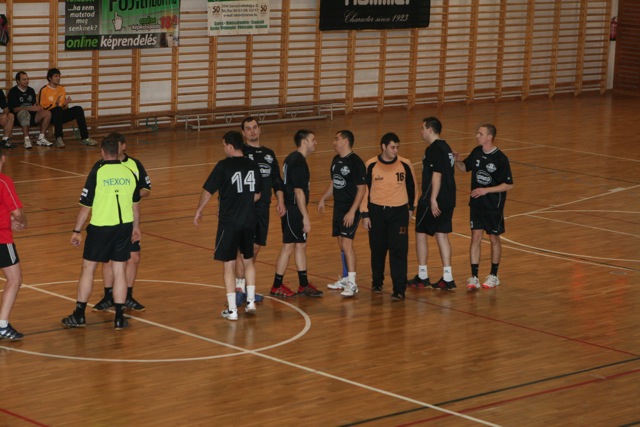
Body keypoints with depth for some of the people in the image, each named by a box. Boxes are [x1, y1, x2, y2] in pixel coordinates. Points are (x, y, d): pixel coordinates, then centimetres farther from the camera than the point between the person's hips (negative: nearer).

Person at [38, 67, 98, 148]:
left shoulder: (62, 88, 14)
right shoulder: (44, 90, -5)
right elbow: (42, 107, -11)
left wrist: (65, 104, -7)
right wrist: (55, 104, -23)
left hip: (61, 115, 6)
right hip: (50, 115, -6)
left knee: (78, 109, -15)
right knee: (58, 109, -37)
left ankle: (84, 138, -19)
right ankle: (58, 139, -41)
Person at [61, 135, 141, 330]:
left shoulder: (97, 173, -10)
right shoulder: (129, 173, 2)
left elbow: (86, 206, -8)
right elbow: (135, 204, 13)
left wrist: (77, 231, 0)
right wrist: (136, 227, 27)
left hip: (100, 227, -3)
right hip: (125, 226, 3)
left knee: (88, 268, 9)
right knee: (119, 271, 9)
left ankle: (79, 315, 15)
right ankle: (119, 318, 11)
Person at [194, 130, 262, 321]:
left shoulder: (224, 166, -13)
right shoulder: (252, 166, 3)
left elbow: (207, 191, -9)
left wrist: (199, 211, 6)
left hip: (229, 223, -5)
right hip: (249, 221, 5)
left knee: (229, 265, 2)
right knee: (248, 260, 21)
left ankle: (232, 309, 4)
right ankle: (250, 301, 22)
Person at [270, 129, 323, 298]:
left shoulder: (293, 159, 13)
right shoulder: (298, 162, -18)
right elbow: (299, 191, -22)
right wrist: (305, 217, -20)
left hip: (292, 209, 10)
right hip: (293, 210, -10)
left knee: (301, 246, 14)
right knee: (288, 247, -3)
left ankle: (304, 285, 21)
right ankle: (277, 287, 5)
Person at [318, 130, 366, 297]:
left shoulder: (355, 162, -15)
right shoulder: (336, 160, 10)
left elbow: (362, 188, -16)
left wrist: (352, 211, -21)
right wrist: (323, 199, 15)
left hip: (351, 209, -9)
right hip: (338, 207, 9)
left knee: (346, 243, -15)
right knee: (341, 244, 14)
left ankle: (352, 284, -15)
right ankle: (346, 279, 26)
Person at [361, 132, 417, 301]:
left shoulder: (405, 164, -4)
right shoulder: (371, 165, -5)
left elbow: (412, 186, 11)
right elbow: (365, 190, 1)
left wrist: (411, 207, 15)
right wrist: (365, 214, 0)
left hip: (399, 212, -1)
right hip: (377, 211, 1)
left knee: (399, 251, -8)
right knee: (377, 249, 12)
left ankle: (399, 290, -6)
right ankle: (377, 282, 32)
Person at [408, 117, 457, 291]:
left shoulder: (433, 149, -15)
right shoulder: (445, 147, 15)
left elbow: (437, 175, -22)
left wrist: (433, 200, -23)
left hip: (434, 199, -9)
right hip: (448, 199, 9)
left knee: (420, 233, 4)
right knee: (441, 234, 10)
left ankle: (422, 277, 9)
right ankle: (447, 278, 6)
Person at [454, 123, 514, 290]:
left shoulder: (500, 159, -16)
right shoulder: (476, 152, 0)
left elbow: (509, 185, -14)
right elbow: (465, 167, 17)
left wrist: (486, 190, -20)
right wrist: (457, 161, -6)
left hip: (494, 205, -4)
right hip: (476, 203, 4)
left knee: (494, 239, 10)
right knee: (475, 238, 0)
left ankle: (493, 276, 24)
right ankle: (474, 278, 1)